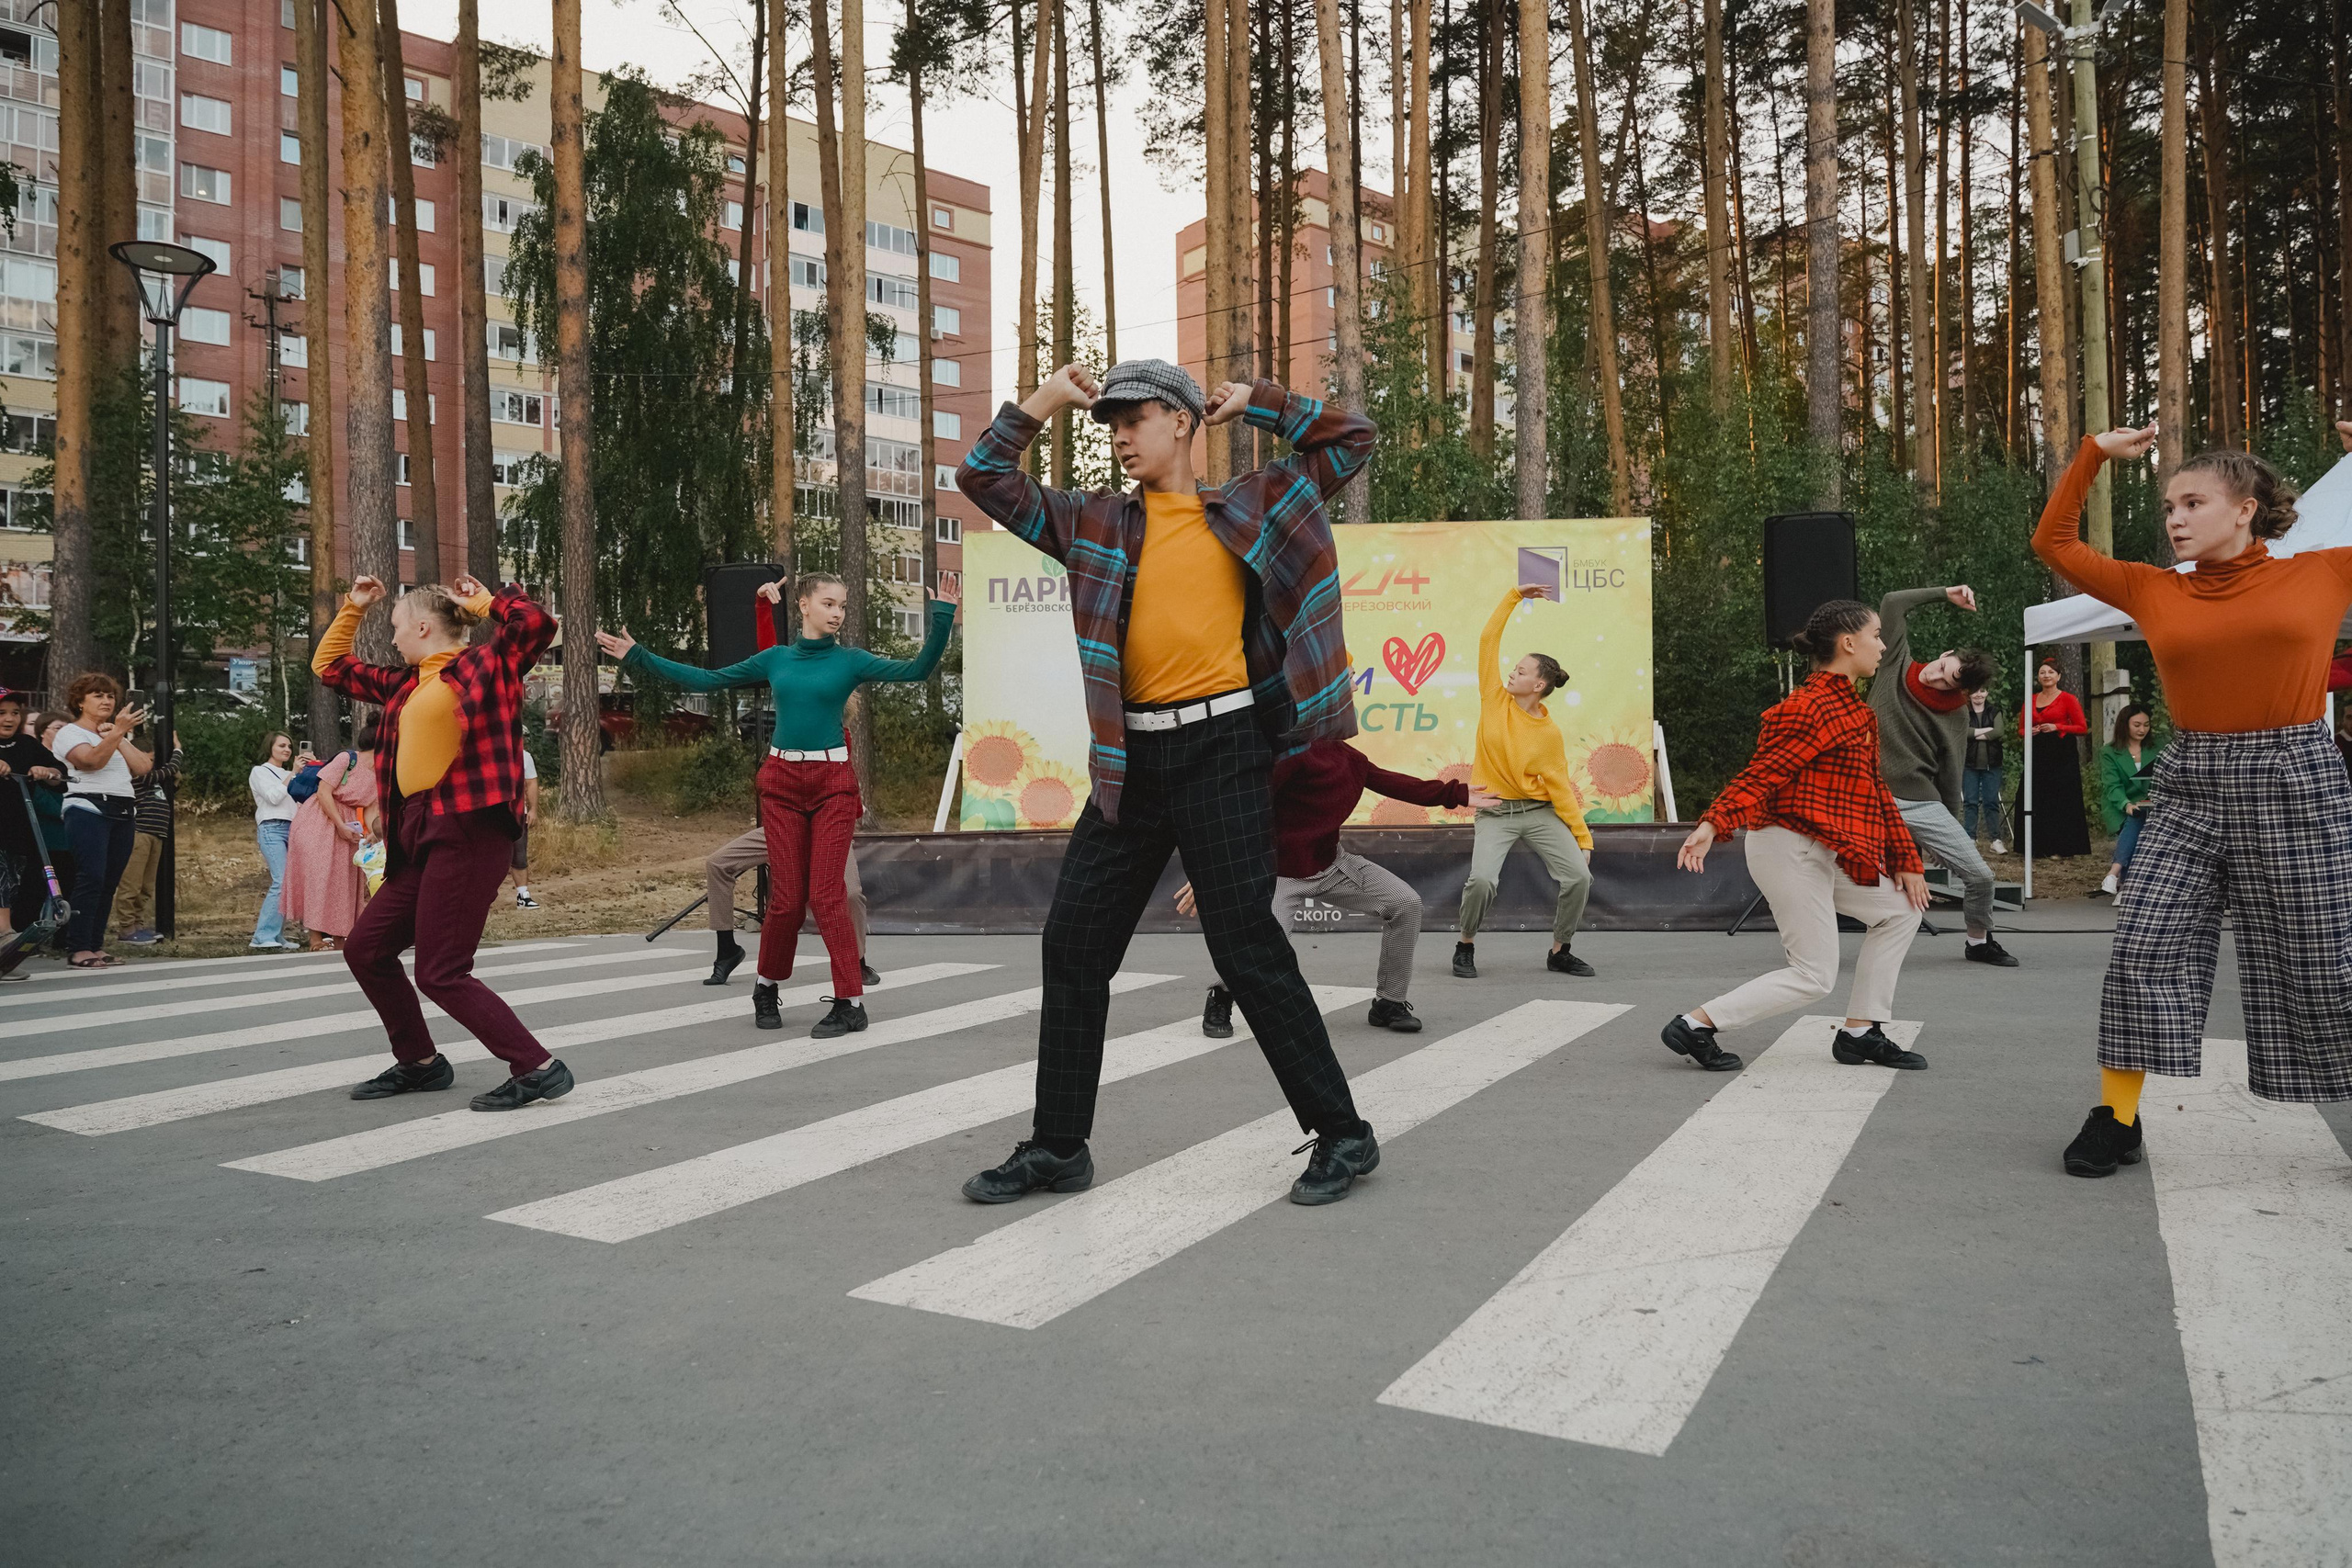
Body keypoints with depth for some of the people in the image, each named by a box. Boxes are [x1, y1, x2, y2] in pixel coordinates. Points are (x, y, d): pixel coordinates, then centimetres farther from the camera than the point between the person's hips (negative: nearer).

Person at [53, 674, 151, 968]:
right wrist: (118, 731, -29)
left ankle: (96, 946, 7)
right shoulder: (70, 732, 3)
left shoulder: (115, 734, 24)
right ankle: (79, 950, -15)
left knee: (109, 882, 3)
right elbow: (93, 760, -18)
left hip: (122, 814, 7)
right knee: (91, 878, -15)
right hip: (88, 810, -6)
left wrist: (119, 738, 2)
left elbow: (143, 767, 9)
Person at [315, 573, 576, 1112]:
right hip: (418, 836, 9)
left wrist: (484, 600, -4)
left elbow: (537, 623, -20)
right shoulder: (404, 683, 19)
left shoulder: (485, 663, -3)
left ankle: (539, 1068, -3)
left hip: (467, 834, -9)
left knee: (441, 974, -10)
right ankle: (420, 1062, 29)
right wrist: (352, 607, 25)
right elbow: (329, 667, 33)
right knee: (364, 950, 14)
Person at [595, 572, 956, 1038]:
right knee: (786, 897, 2)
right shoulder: (775, 658, 9)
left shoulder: (849, 660, 2)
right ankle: (767, 987, 26)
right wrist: (638, 657, 15)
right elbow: (707, 680, 14)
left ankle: (850, 1002, 2)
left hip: (832, 783, -2)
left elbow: (917, 670, -8)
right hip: (782, 781, 2)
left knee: (827, 895, -6)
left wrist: (941, 618, -19)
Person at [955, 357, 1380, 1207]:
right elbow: (984, 478, 17)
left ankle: (1341, 1133, 11)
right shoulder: (1095, 521, 15)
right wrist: (1044, 401, 10)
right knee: (1073, 941, 6)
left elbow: (1349, 437, 17)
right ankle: (1057, 1146, 20)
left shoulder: (1249, 507, 9)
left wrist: (1254, 402, 12)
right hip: (1130, 756, 5)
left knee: (1247, 948, -5)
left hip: (1222, 746, -4)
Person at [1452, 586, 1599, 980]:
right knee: (1482, 881, -24)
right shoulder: (1495, 698, 1)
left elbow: (1559, 787, -1)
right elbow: (1489, 638, 0)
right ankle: (1466, 946, 4)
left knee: (1580, 877, -14)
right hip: (1494, 814, 0)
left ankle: (1560, 951, 9)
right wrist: (1514, 596, 0)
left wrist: (1583, 835, -7)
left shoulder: (1550, 733, -2)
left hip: (1539, 813, 1)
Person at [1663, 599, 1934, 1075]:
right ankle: (1695, 1025, -1)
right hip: (1790, 849, -10)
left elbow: (1876, 790, 19)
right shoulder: (1811, 707, -15)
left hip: (1827, 853, 10)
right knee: (1814, 975, -5)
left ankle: (1859, 1033, 20)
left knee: (1900, 910, 16)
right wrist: (1712, 824, -38)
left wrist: (1905, 859, 17)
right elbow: (1761, 773, -24)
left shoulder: (1853, 709, 17)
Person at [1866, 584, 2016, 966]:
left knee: (1979, 876, -1)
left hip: (1922, 804, 1)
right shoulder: (1897, 667, 1)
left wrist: (1949, 832, 7)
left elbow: (1950, 779, 5)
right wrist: (1945, 594, 1)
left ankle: (1979, 941, 27)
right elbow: (1892, 603, 0)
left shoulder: (1955, 718, 1)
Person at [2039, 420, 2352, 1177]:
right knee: (2141, 949, -6)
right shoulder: (2154, 591, 6)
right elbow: (2054, 544, 10)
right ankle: (2116, 1118, 6)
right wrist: (2094, 453, 4)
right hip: (2188, 787, 2)